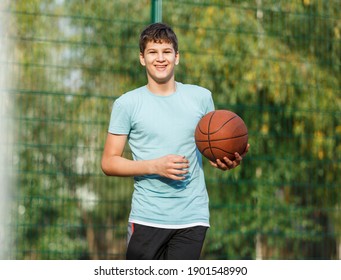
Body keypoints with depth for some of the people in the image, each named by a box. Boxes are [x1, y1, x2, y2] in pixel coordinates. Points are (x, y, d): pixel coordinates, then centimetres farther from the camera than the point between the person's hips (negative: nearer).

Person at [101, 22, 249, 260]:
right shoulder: (127, 104, 0)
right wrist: (154, 166, -15)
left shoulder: (201, 97, 7)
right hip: (147, 218, -1)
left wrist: (226, 162, -8)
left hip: (192, 219, 1)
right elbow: (109, 162, -1)